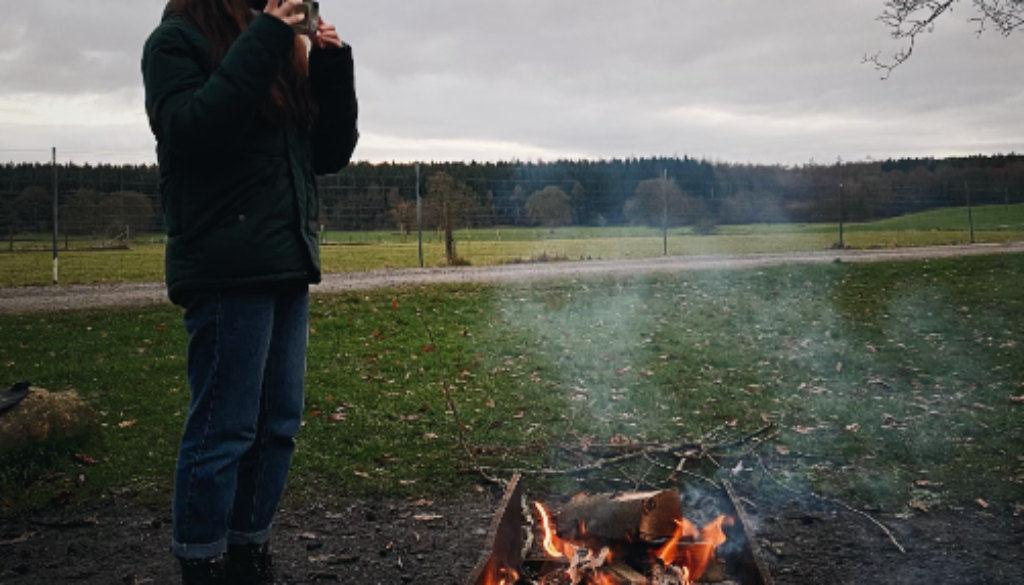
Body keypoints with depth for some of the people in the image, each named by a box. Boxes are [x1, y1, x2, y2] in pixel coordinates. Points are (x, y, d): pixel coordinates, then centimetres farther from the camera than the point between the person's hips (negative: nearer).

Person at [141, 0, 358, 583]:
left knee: (278, 425, 10)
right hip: (227, 269, -7)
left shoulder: (287, 48, 17)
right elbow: (191, 132, -19)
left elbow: (331, 153, 14)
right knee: (224, 430, -4)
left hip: (287, 265, 7)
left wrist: (334, 67, 0)